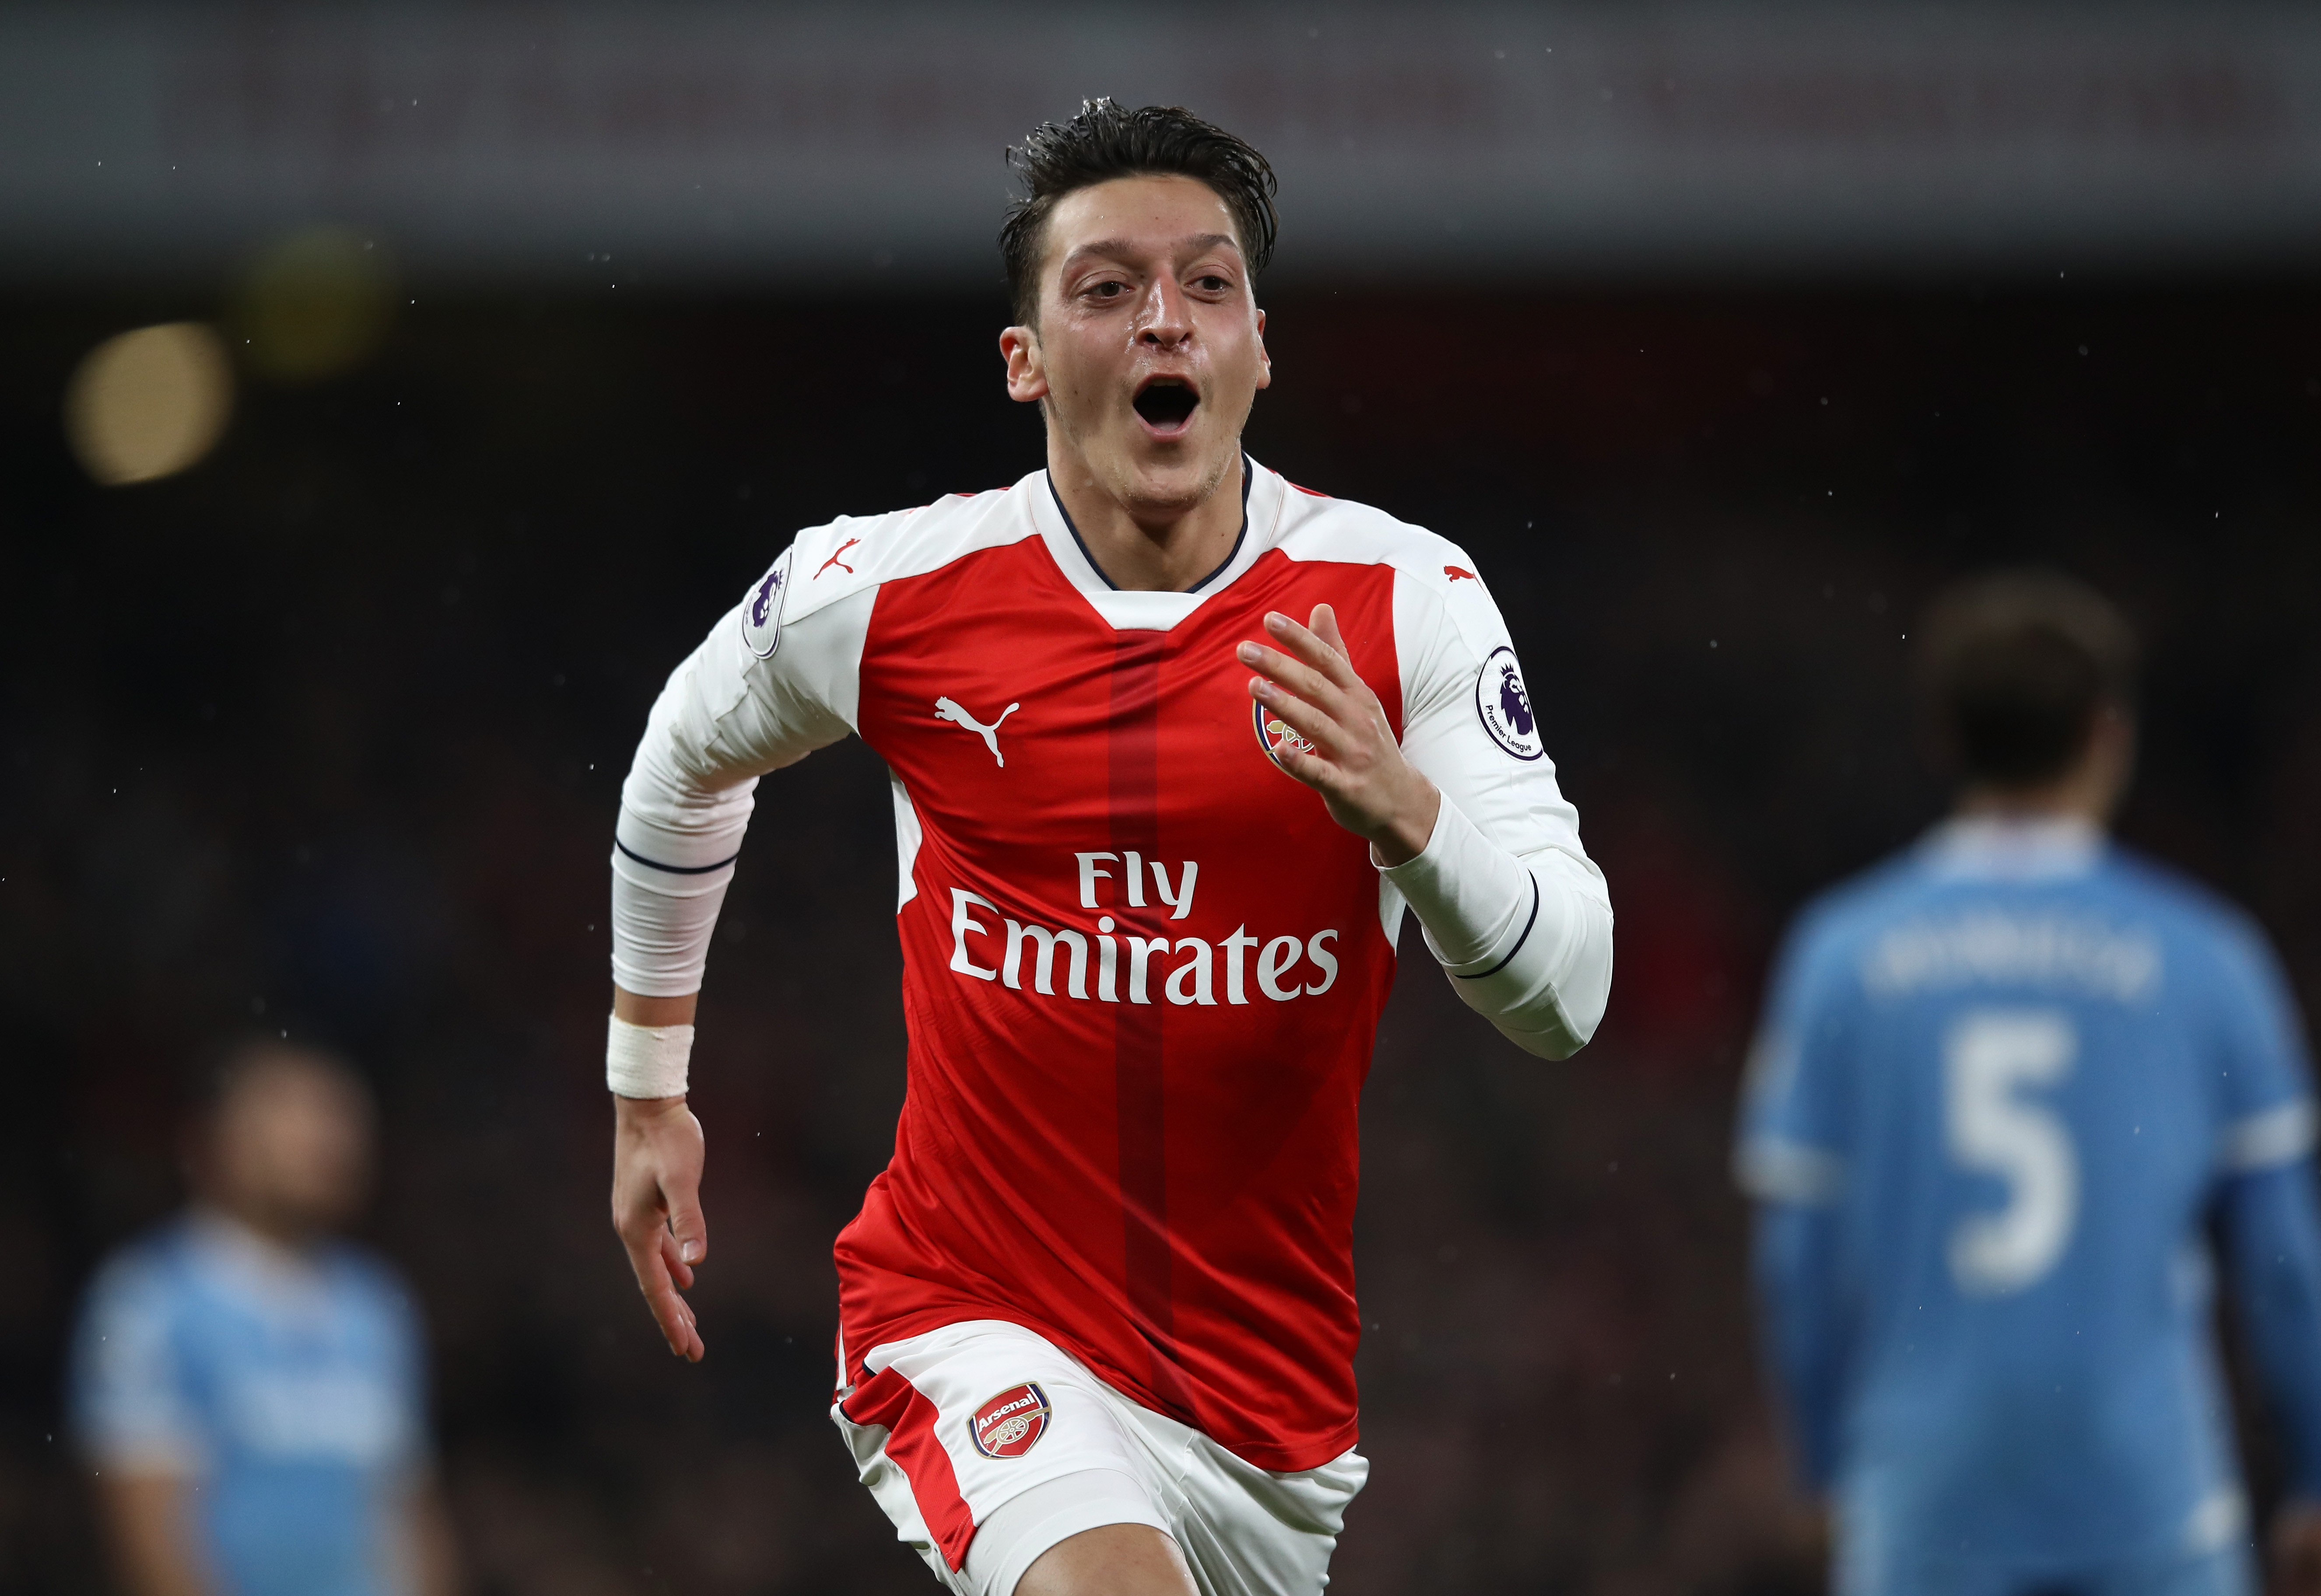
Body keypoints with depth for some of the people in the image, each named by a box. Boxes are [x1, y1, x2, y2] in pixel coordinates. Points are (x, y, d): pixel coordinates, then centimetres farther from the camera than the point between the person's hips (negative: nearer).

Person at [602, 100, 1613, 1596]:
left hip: (1273, 1385, 3)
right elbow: (686, 760, 17)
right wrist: (649, 1091, 23)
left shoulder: (1405, 601, -7)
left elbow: (1566, 994, -12)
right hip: (973, 1329, -3)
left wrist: (1406, 811, -30)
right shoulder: (881, 593, -6)